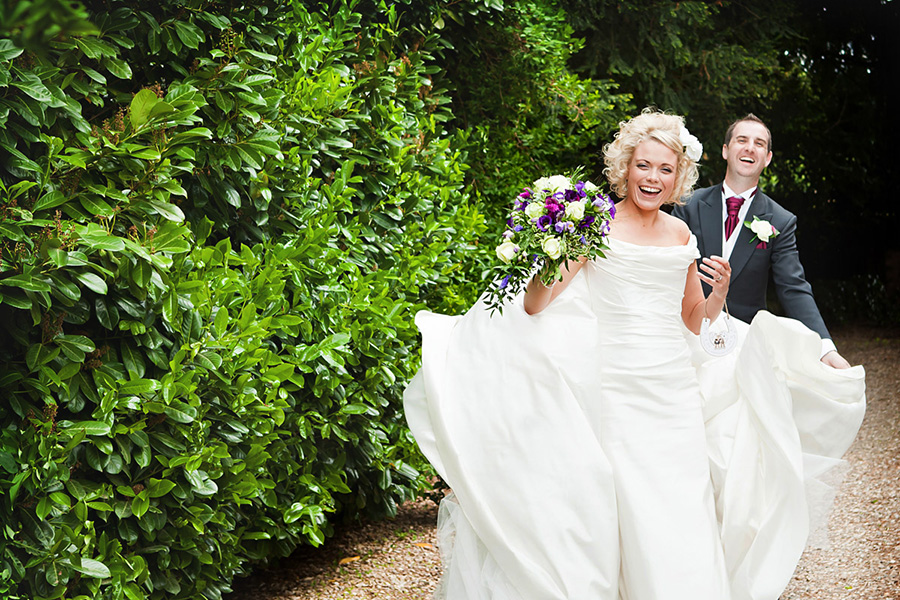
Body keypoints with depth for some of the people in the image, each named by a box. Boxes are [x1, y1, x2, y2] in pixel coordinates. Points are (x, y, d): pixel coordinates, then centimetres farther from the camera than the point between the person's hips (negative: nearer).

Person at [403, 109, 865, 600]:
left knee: (683, 515, -2)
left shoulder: (681, 234, 12)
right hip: (617, 389, -4)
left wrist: (718, 292, 1)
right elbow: (535, 304, -9)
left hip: (675, 389, 4)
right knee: (628, 509, -4)